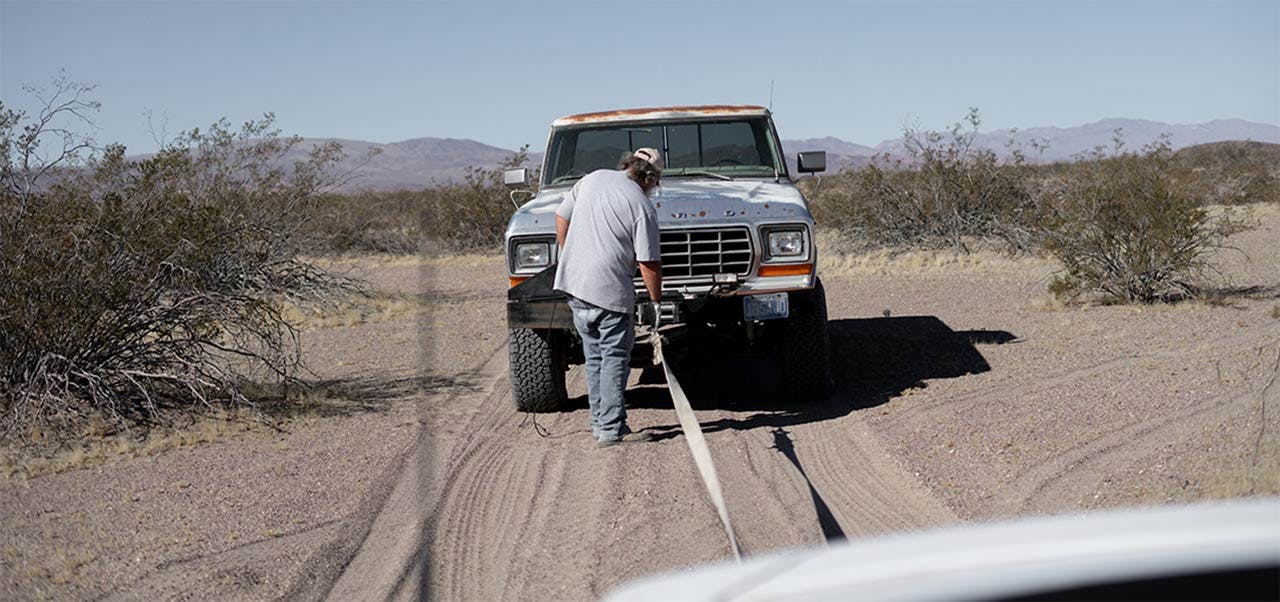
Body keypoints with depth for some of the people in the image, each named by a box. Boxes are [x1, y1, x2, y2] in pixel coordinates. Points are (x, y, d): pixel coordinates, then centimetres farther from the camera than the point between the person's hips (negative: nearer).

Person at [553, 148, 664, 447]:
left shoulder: (592, 179, 8)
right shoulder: (643, 207, -10)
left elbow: (562, 217, 16)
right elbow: (649, 263, -10)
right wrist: (655, 301, 2)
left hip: (573, 284, 7)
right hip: (608, 291, -7)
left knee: (595, 357, 16)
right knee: (615, 358, 0)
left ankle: (599, 422, 21)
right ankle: (611, 429, -1)